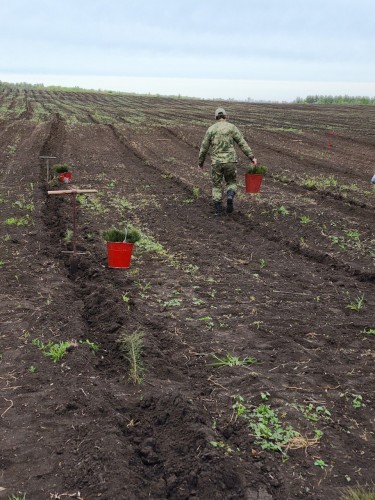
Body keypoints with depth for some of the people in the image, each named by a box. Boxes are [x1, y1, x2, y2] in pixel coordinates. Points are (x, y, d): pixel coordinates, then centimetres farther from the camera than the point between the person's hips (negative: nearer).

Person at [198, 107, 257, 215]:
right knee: (231, 183, 18)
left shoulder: (211, 129, 4)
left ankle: (218, 209, 10)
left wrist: (200, 162, 17)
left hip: (216, 162, 1)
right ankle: (230, 198, -12)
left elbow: (204, 147, 6)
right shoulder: (232, 127, 1)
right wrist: (252, 157, -2)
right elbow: (243, 143, -4)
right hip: (230, 161, 0)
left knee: (216, 185, 15)